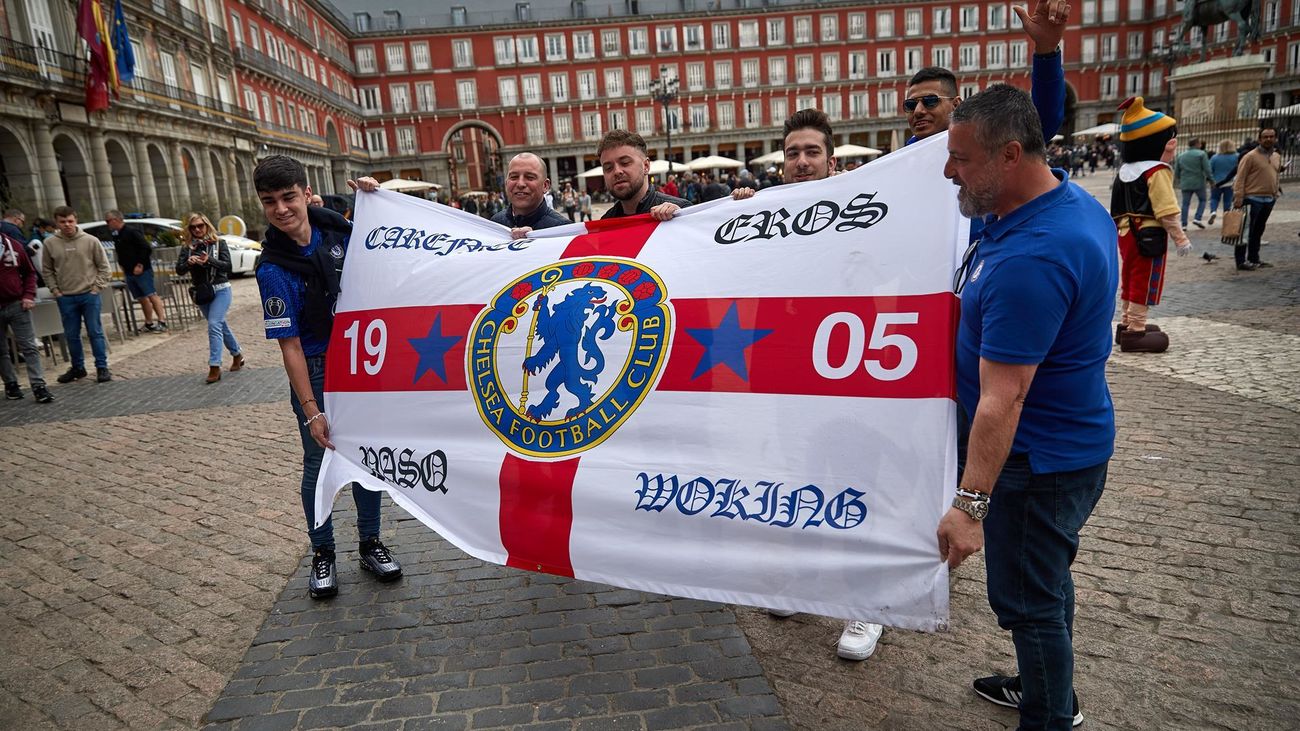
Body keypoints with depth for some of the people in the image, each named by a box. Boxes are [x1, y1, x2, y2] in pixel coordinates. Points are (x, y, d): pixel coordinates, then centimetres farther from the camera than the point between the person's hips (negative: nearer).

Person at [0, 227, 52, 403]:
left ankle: (38, 386, -3)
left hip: (17, 305, 0)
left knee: (29, 347, -2)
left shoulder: (15, 245, 1)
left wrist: (28, 295, -2)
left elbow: (29, 272, 10)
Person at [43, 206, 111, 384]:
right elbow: (46, 270, 8)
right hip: (65, 298, 2)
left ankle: (102, 367, 8)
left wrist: (97, 287, -5)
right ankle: (78, 368, 22)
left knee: (95, 332, 1)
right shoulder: (50, 243, 0)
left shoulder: (90, 241, -4)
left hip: (89, 295, -2)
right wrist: (55, 290, 0)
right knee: (71, 335, 9)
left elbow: (103, 265, 1)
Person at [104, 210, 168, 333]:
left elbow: (146, 249, -16)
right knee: (142, 298, 10)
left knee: (152, 295, -11)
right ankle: (149, 324, 14)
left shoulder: (132, 232, -9)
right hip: (129, 272, 8)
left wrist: (140, 265, -17)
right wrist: (123, 266, 12)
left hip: (142, 271, -8)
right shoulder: (116, 236, 17)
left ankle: (162, 322, -14)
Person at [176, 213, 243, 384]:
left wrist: (209, 260, -26)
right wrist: (189, 262, -24)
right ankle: (237, 355, 33)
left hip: (221, 290, -4)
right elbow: (179, 269, -3)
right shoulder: (187, 246, 3)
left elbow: (227, 265, -11)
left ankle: (214, 367, -16)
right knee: (221, 325, 15)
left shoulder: (218, 243, -3)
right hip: (201, 292, 4)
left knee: (214, 325, -16)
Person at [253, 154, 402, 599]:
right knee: (319, 462, 7)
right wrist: (311, 411, -20)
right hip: (316, 370, -4)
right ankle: (322, 554, 26)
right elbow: (290, 346, -17)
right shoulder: (273, 269, -18)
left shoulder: (336, 227, -7)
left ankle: (370, 544, 29)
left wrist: (374, 199, -4)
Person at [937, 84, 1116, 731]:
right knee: (1045, 582, 26)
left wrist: (971, 503, -30)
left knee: (1028, 601, 7)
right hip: (1064, 441, 11)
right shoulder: (1076, 202, 2)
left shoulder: (1030, 258, -31)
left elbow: (1003, 397, -32)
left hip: (1038, 460, -11)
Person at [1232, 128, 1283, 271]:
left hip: (1269, 200, 7)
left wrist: (1276, 193, 17)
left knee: (1258, 231, 14)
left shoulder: (1277, 157, 14)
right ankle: (1241, 261, -3)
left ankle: (1254, 259, 21)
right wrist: (1238, 199, -18)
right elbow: (1240, 179, -12)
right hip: (1252, 199, -7)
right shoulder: (1250, 156, -9)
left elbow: (1277, 176, 24)